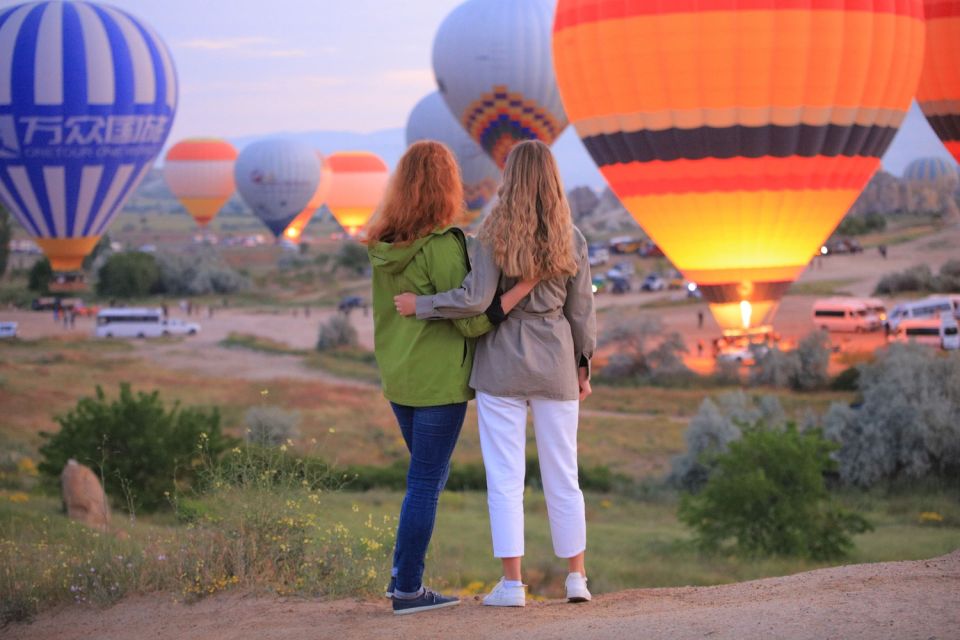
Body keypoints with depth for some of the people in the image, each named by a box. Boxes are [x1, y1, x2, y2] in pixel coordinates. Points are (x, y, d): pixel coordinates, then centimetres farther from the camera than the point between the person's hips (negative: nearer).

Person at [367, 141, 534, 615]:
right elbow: (472, 322, -19)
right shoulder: (443, 246, -18)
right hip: (439, 381, -7)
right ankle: (408, 589, 5)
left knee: (429, 476, 21)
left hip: (398, 379, 7)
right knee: (426, 483, 1)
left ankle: (403, 574, 21)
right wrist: (528, 282, -20)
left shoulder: (384, 247, 3)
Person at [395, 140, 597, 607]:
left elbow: (476, 299, -16)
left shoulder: (496, 234, -9)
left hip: (502, 363, -3)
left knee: (505, 477, 1)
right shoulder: (569, 238, 0)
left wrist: (420, 304, -5)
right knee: (562, 475, 11)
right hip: (555, 361, 3)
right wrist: (583, 366, 13)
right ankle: (576, 577, 14)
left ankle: (512, 582, 0)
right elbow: (581, 309, 3)